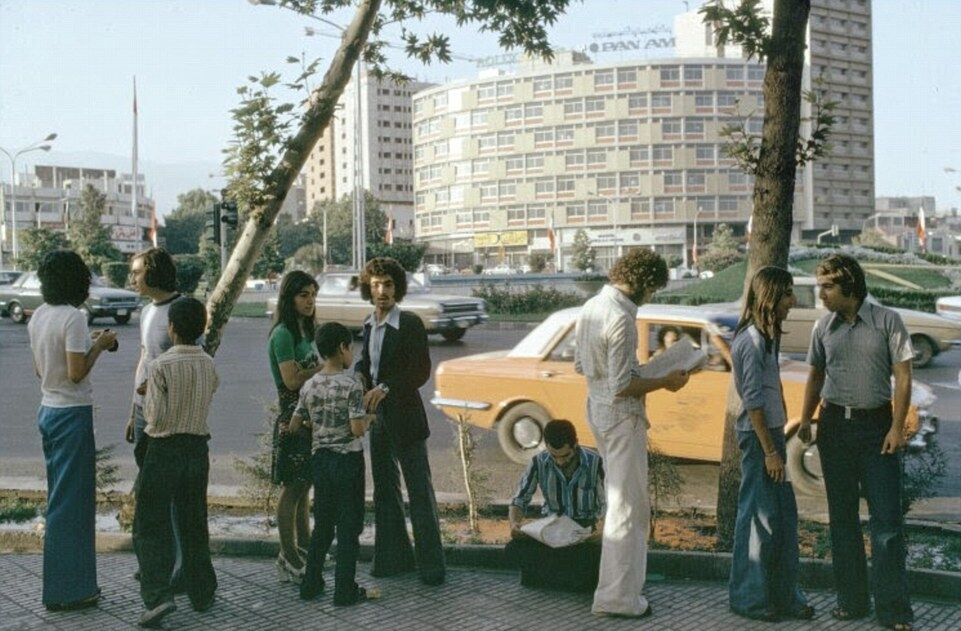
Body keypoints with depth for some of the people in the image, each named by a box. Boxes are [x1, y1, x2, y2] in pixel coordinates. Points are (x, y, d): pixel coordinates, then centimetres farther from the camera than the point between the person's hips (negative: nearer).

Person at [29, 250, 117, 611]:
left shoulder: (38, 316, 9)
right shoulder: (73, 318, -17)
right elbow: (76, 373, -21)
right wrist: (99, 346, -7)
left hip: (49, 411, 9)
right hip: (72, 415, -9)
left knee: (60, 499, 16)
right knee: (71, 503, -1)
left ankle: (66, 584, 25)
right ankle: (66, 591, 6)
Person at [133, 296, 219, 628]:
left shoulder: (161, 366, -16)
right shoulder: (209, 365, 0)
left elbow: (156, 417, -16)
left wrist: (146, 396, 2)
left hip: (163, 451, -5)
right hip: (197, 448, 5)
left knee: (151, 525, 3)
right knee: (194, 523, 15)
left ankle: (158, 595, -8)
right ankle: (202, 594, 23)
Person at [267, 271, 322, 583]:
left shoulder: (305, 331, 14)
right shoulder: (283, 334, -15)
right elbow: (292, 380, -20)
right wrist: (322, 366, -11)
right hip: (293, 417, -9)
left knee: (304, 487, 16)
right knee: (291, 489, -2)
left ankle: (304, 549, 27)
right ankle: (288, 559, 6)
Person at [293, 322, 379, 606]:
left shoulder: (309, 386, 2)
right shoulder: (351, 384, -14)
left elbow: (295, 426, 6)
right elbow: (358, 429, -19)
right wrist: (369, 418, 1)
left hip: (320, 459, 5)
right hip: (348, 459, -5)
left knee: (322, 525, 17)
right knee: (349, 527, 4)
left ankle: (311, 585, 22)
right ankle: (345, 591, 8)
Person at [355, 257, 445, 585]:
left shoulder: (410, 324, -12)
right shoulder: (369, 325, 9)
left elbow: (421, 371, -15)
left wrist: (385, 388, -23)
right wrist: (361, 373, -1)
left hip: (404, 416, -7)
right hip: (377, 417, 7)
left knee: (420, 491, -1)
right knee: (384, 490, 15)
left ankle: (431, 564, 6)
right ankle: (394, 556, 27)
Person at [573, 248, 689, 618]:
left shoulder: (591, 307, 6)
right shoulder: (620, 319, -23)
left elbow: (580, 366, 15)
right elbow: (621, 386, -24)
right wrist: (664, 383, -11)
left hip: (597, 410, 10)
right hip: (621, 416, -10)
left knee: (618, 497, 22)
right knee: (628, 507, -1)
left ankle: (621, 585, 35)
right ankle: (618, 597, 7)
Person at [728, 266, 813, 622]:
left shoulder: (767, 336, 13)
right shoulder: (751, 340, -17)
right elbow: (753, 402, -19)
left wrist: (780, 441, 18)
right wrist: (770, 450, -17)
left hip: (771, 431, 10)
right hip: (758, 435, -10)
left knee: (784, 515, 13)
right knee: (760, 516, 0)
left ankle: (783, 596, 24)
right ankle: (749, 599, 13)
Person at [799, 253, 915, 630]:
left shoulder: (887, 321, -5)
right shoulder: (823, 327, 6)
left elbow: (903, 377, -5)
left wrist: (897, 428, -11)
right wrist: (806, 419, 4)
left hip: (876, 425, -4)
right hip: (834, 424, 4)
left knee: (887, 519, -3)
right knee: (842, 517, 9)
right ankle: (852, 601, 20)